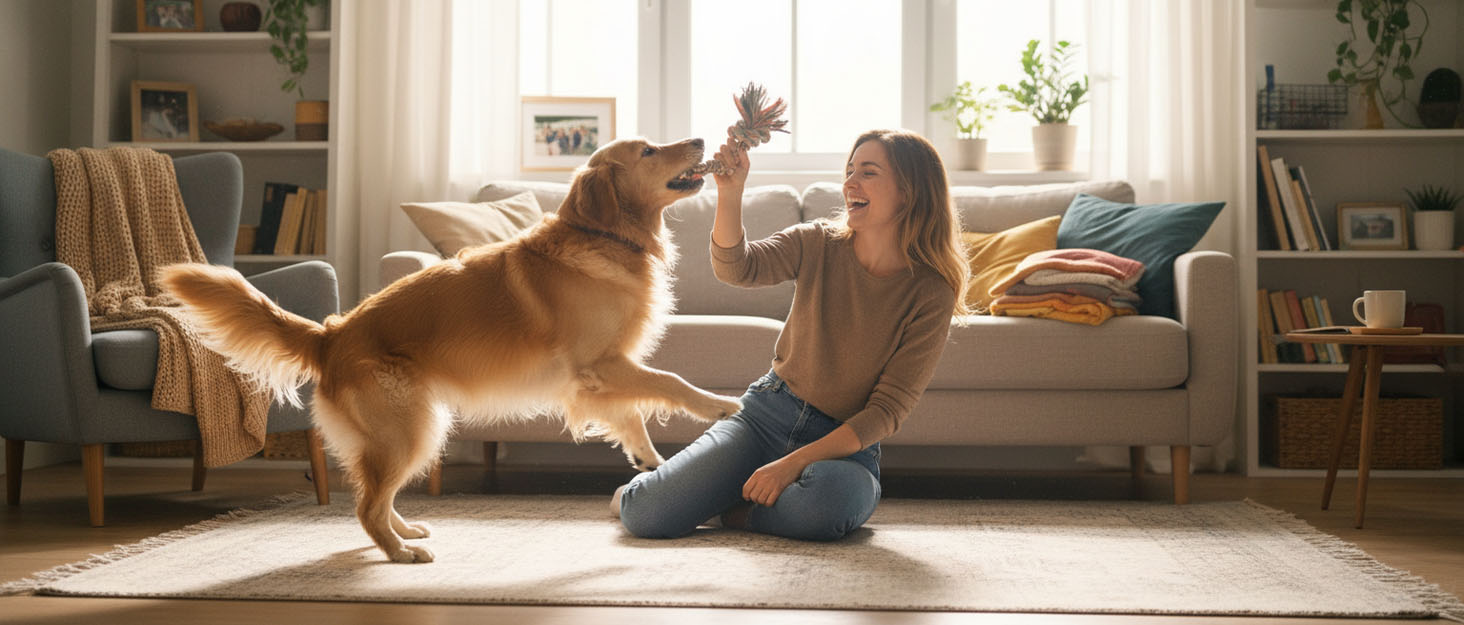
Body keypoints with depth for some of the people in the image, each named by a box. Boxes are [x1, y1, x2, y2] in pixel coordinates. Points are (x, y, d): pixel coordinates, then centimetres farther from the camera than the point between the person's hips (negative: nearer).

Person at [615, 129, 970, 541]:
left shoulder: (930, 296, -10)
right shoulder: (818, 244, -1)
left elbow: (888, 409, -12)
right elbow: (735, 268, -17)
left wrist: (793, 463, -20)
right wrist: (730, 193, -35)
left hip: (845, 444, -1)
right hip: (767, 413, 2)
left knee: (834, 501, -40)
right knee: (645, 515, -17)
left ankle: (737, 511, -7)